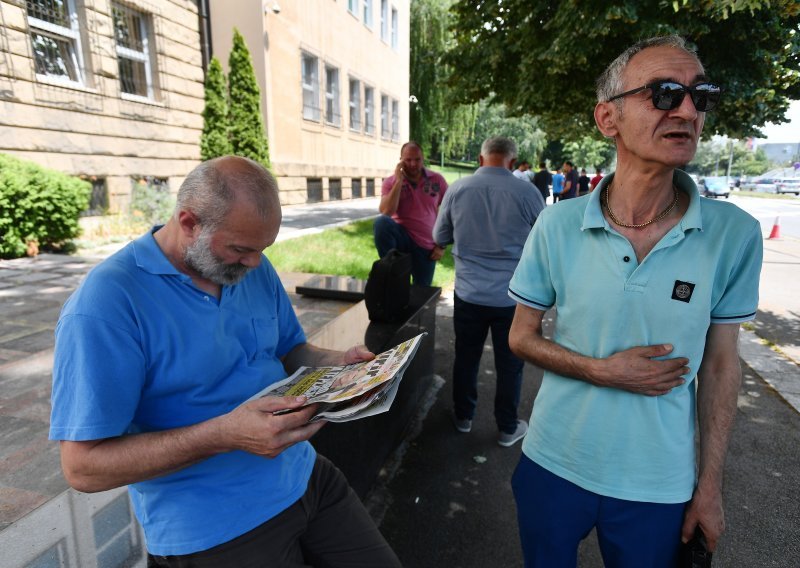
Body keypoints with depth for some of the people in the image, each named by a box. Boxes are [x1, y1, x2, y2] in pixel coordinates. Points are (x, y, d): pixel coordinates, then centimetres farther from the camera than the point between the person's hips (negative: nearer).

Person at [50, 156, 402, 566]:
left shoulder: (254, 268, 1)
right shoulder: (105, 304, -20)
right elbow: (84, 466, -18)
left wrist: (335, 363, -9)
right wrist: (224, 434, -30)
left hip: (302, 474, 6)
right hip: (212, 524, -5)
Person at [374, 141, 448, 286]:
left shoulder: (437, 180, 0)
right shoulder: (391, 182, -3)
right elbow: (385, 213, -19)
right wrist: (398, 181, -19)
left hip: (427, 247, 1)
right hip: (402, 238, -1)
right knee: (382, 222, -32)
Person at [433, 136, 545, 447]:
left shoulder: (457, 189, -6)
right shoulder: (527, 192, -11)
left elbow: (440, 237, 6)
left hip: (469, 293, 2)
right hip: (512, 296, -1)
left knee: (466, 358, 19)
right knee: (509, 364, 14)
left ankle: (463, 416, 38)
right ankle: (508, 428, 31)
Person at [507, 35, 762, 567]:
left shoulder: (734, 234, -11)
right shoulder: (557, 225, -13)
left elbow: (720, 364, -3)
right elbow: (522, 336, -4)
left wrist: (710, 486, 0)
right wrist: (604, 371, -19)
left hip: (660, 487, 1)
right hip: (553, 467, 0)